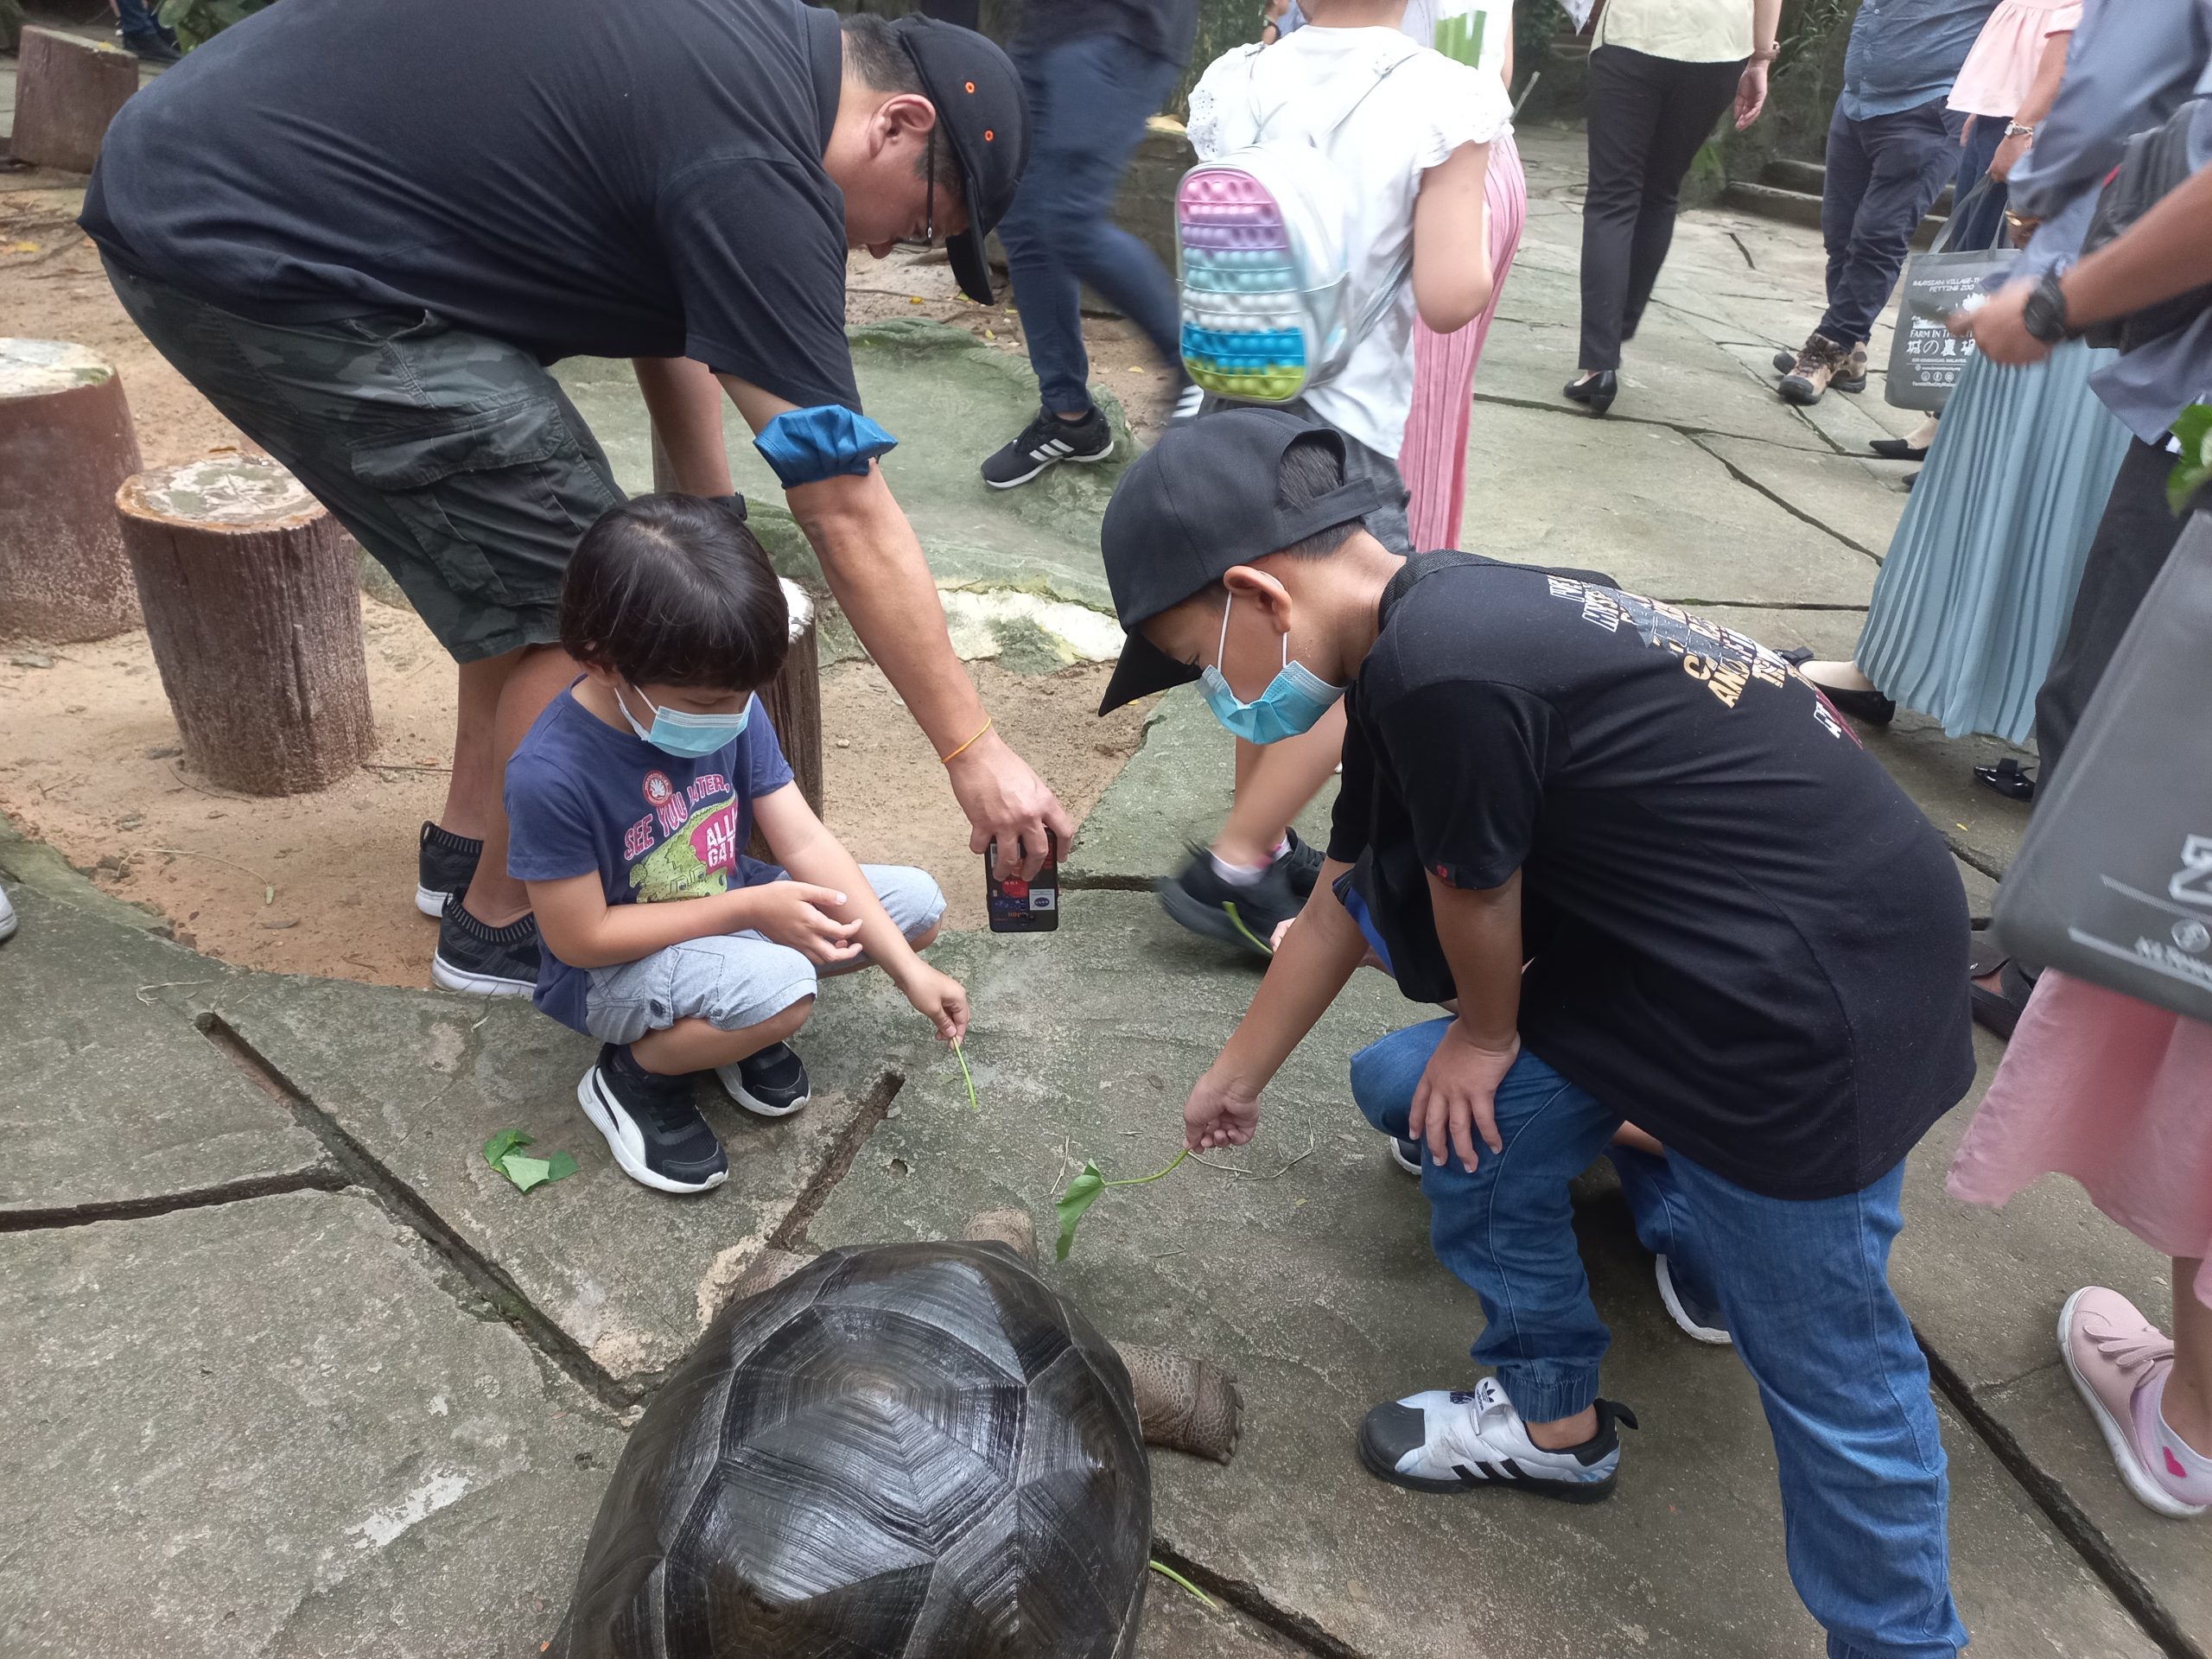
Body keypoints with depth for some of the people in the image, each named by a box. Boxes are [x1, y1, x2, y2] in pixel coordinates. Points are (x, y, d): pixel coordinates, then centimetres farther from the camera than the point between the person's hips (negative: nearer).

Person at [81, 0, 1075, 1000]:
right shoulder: (754, 166, -19)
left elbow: (669, 298, 20)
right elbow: (845, 511, -19)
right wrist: (972, 749, -11)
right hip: (259, 262, -10)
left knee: (523, 554, 17)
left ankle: (472, 841, 30)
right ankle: (501, 921, 14)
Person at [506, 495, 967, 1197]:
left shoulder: (730, 707, -13)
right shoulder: (550, 775, -31)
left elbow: (805, 841, -11)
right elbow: (581, 938, -23)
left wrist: (906, 966, -17)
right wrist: (749, 909, -25)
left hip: (730, 914, 7)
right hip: (611, 972, -7)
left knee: (917, 902, -4)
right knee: (781, 990, -35)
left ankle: (736, 1013, 8)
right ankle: (634, 1075, -5)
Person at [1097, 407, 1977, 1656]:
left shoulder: (1442, 666, -29)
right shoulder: (1427, 631, 4)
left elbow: (1475, 897, -13)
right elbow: (1346, 894, 15)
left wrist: (1488, 1035, 9)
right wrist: (1241, 1072, 27)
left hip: (1817, 997, -9)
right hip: (1682, 936, 9)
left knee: (1825, 1357, 5)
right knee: (1453, 1106, 13)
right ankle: (1553, 1413, 33)